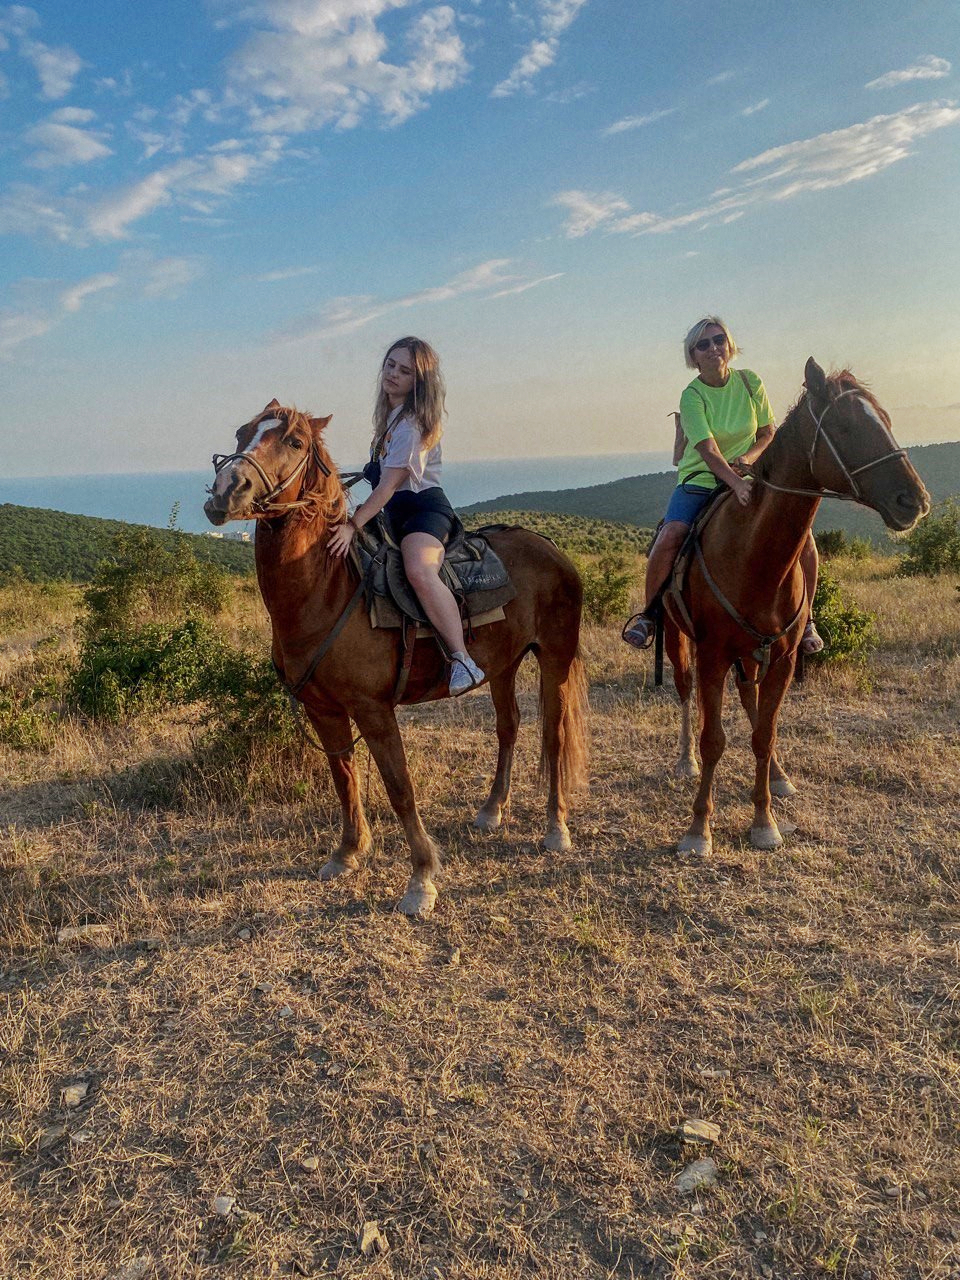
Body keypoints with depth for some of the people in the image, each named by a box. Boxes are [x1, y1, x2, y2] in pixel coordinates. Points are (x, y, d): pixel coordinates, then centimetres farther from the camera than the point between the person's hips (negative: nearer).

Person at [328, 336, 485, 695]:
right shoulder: (390, 415, 17)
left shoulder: (413, 423, -13)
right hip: (398, 513, 11)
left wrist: (354, 524, -23)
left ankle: (463, 662, -40)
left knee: (419, 571, -38)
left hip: (424, 507, -11)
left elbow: (390, 484, -20)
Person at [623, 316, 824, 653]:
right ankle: (648, 614, -9)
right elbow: (708, 451, -22)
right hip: (700, 482, -3)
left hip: (748, 478, 3)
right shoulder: (692, 396, -10)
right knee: (671, 534, -30)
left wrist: (750, 456, -14)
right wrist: (735, 483, -38)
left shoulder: (750, 382, 2)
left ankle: (804, 620, 5)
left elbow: (769, 433, 8)